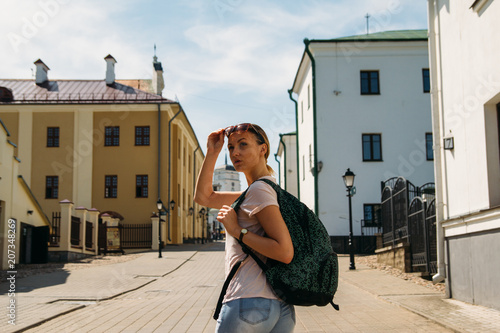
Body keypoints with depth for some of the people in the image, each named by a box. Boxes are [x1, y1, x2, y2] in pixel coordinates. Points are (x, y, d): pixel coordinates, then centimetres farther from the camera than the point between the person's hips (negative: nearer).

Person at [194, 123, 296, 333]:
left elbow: (285, 252, -21)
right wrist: (212, 153, 16)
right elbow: (203, 197, 23)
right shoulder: (262, 190, 17)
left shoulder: (259, 189, -11)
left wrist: (237, 231, -14)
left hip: (250, 302, -9)